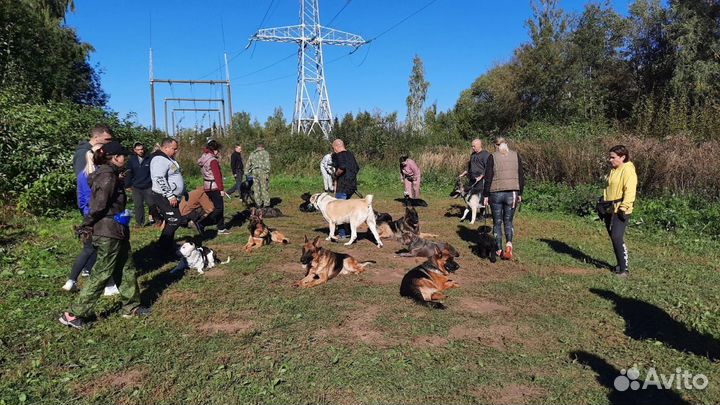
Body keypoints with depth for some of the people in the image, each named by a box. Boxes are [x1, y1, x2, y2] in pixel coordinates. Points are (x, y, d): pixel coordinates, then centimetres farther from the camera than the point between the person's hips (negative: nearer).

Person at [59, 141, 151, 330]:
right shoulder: (108, 177, -18)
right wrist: (86, 225, -9)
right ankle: (73, 314, 10)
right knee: (101, 274, 0)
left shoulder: (110, 174, 11)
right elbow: (99, 206, -20)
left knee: (128, 269, 16)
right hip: (109, 233, -10)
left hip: (116, 231, 10)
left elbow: (99, 204, 13)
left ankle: (132, 306, 27)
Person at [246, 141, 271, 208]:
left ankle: (259, 204, 10)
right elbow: (267, 163, -10)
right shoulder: (265, 153, 2)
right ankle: (266, 204, -5)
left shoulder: (252, 153, 19)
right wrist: (267, 173, -12)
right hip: (262, 171, -5)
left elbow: (248, 164, 18)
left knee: (256, 188, 8)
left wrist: (248, 173, 21)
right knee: (265, 188, -3)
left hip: (254, 171, 5)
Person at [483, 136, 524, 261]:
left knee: (497, 222, 10)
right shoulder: (516, 156, 5)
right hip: (512, 193, 2)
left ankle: (499, 250, 14)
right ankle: (509, 244, -10)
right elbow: (521, 177, 7)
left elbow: (488, 178, -6)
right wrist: (520, 194, 16)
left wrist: (486, 195, 2)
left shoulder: (492, 157, -4)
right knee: (508, 221, 13)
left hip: (496, 194, -2)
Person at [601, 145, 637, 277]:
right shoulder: (613, 171, 15)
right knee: (613, 238, 13)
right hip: (610, 210, 9)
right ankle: (620, 264, 24)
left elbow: (630, 192, -19)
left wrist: (624, 208, -24)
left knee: (617, 238, -14)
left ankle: (624, 269, -7)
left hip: (620, 211, -9)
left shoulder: (628, 171, -12)